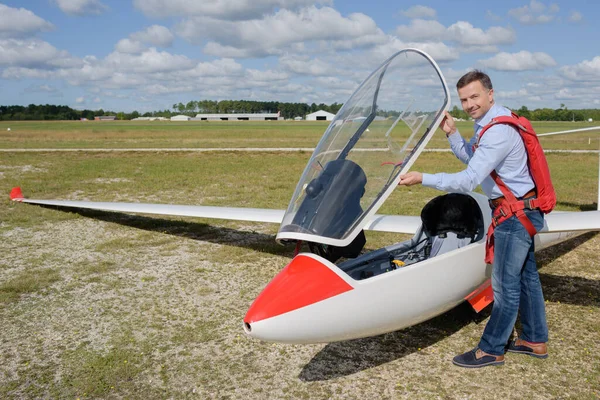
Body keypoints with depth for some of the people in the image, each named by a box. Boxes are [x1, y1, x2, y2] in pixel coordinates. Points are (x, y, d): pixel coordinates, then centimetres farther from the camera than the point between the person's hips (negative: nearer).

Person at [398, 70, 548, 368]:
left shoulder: (498, 131, -25)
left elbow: (469, 180, -29)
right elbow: (471, 157, 17)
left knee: (505, 285, 1)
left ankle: (491, 349, 13)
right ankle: (535, 340, 32)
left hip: (516, 212, -11)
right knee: (526, 276, 18)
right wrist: (451, 133, 1)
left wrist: (423, 179, -27)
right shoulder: (487, 122, 8)